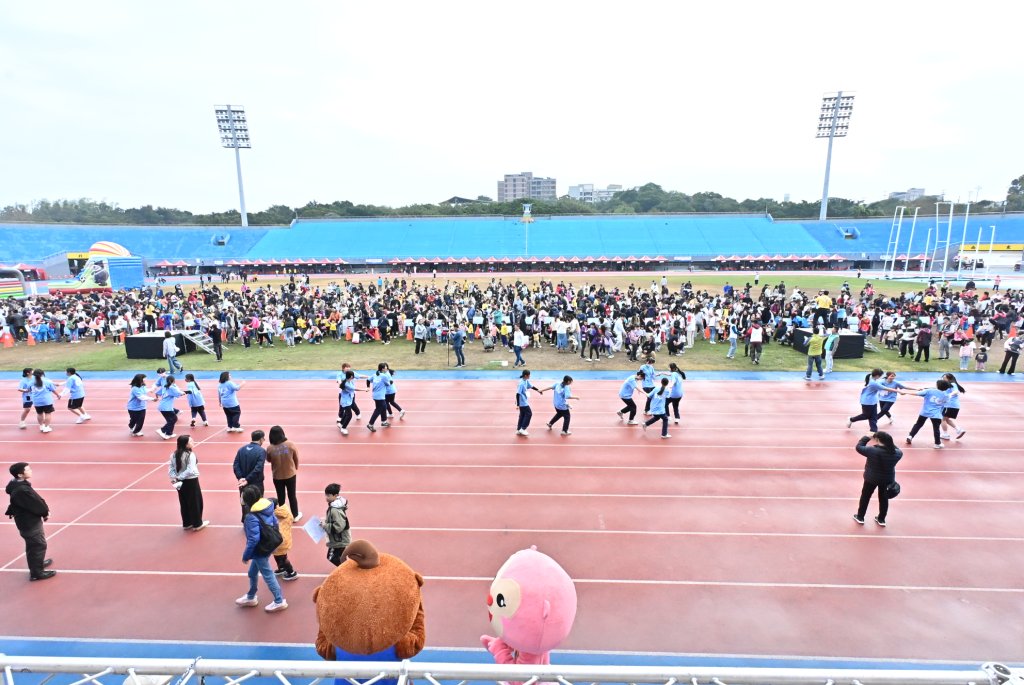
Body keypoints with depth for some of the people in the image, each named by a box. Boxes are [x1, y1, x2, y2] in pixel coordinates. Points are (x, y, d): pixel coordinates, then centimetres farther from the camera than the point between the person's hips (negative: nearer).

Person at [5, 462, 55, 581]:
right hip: (29, 522, -10)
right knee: (38, 545, 3)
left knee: (33, 545, 26)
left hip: (28, 520, 10)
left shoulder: (19, 485, 0)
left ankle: (37, 564, 44)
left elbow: (36, 500, 5)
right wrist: (46, 512, -6)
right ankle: (37, 573, 14)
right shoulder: (22, 490, -31)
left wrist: (44, 510, -3)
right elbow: (36, 505, -23)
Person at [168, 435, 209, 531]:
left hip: (181, 482, 7)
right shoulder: (190, 455, -22)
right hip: (191, 481, -7)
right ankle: (197, 524, 20)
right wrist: (179, 477, -15)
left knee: (184, 503, 19)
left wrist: (174, 478, -7)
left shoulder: (174, 454, 2)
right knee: (195, 502, 9)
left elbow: (171, 468, 1)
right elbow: (190, 471, -27)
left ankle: (187, 524, 31)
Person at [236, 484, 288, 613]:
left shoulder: (251, 517, -29)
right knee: (252, 572, 27)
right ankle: (251, 597, 46)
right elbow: (275, 523, 5)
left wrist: (246, 556, -12)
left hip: (260, 550, -8)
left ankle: (279, 601, 23)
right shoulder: (267, 507, -6)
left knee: (267, 575, 9)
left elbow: (253, 540, -26)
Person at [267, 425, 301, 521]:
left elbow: (268, 460, 2)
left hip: (277, 476, 0)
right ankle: (295, 515, 29)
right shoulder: (290, 444, -17)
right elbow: (296, 458, -5)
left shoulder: (270, 448, -17)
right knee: (292, 495, 17)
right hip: (290, 474, 0)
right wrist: (295, 468, 12)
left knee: (281, 497, 16)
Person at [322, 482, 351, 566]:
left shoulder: (335, 510, -30)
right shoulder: (336, 505, 0)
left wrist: (325, 525, -22)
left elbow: (338, 527, -31)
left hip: (339, 540, -9)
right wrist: (326, 520, 4)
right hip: (339, 539, 9)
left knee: (332, 557, 3)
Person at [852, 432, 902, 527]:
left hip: (872, 478, -4)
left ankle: (860, 517, 26)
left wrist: (867, 437, -6)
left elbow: (859, 447, -16)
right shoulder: (896, 453, -13)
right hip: (888, 479, 4)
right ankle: (881, 519, 33)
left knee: (865, 497, 14)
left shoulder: (872, 451, -29)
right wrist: (889, 442, 7)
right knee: (884, 498, 20)